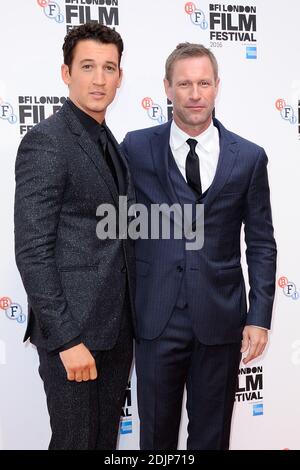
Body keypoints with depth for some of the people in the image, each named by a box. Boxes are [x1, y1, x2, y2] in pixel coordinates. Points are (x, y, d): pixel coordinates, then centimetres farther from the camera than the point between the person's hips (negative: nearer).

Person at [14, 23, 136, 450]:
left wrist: (130, 318, 12)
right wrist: (67, 338, -19)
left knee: (107, 436, 19)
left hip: (116, 323, 8)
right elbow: (32, 251, -18)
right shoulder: (45, 142, -14)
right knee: (77, 440, 7)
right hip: (73, 327, -8)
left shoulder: (109, 142, 12)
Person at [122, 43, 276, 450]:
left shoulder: (249, 157, 1)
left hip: (220, 319, 1)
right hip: (156, 317, 0)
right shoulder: (136, 148, -1)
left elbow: (261, 244, 4)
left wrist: (260, 316, -1)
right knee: (156, 432, 15)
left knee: (212, 434, 17)